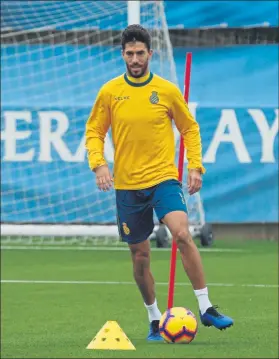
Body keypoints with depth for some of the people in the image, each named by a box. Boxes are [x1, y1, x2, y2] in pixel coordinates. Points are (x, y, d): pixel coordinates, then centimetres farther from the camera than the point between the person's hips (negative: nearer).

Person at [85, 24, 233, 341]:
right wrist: (98, 163, -9)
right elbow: (94, 132, 8)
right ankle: (155, 320, 24)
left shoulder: (167, 90, 0)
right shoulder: (110, 92, 1)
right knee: (140, 257, 6)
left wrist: (195, 166, 1)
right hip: (127, 184, 2)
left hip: (163, 178, -2)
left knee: (182, 234, -24)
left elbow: (189, 128, 11)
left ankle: (206, 308, -18)